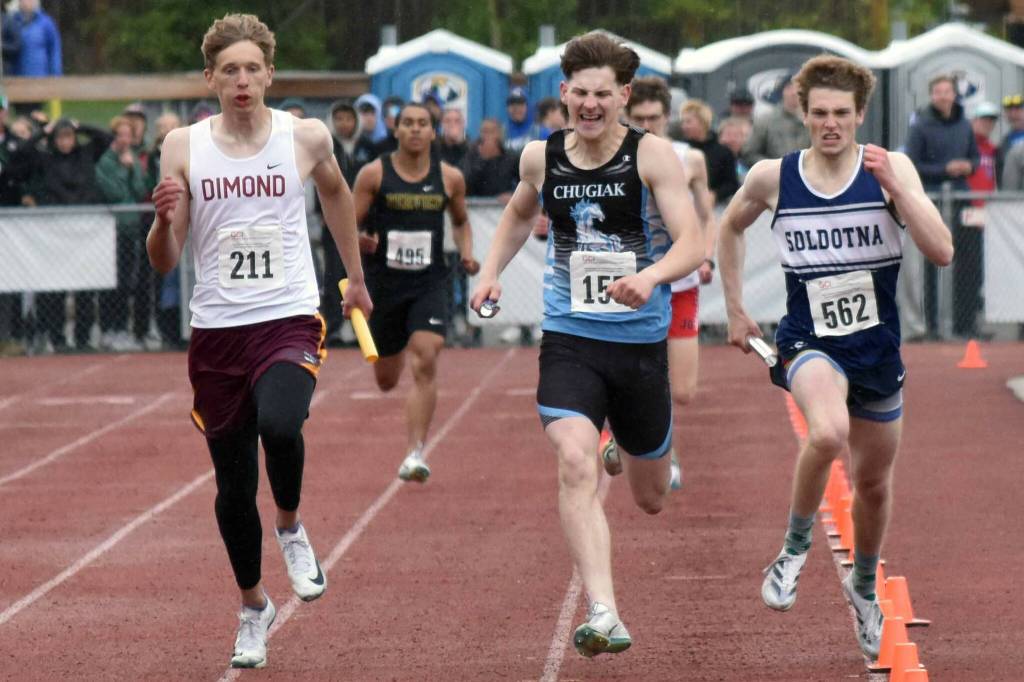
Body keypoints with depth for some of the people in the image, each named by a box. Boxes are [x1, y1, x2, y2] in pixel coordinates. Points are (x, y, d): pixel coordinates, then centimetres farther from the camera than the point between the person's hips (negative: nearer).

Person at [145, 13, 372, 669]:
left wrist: (356, 277, 29)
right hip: (217, 332, 2)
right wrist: (164, 219, -20)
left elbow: (336, 191, 22)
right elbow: (163, 262, 1)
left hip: (289, 322, -2)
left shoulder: (306, 137, -1)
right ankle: (253, 609, 29)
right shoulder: (184, 146, 0)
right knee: (233, 486, 6)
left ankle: (292, 527, 0)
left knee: (279, 425, -32)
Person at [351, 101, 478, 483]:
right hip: (384, 283, 0)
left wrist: (467, 253, 2)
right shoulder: (374, 174, -3)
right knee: (386, 381, 11)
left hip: (430, 283, 0)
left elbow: (460, 221, 20)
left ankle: (415, 453, -19)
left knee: (425, 363, -20)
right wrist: (361, 241, -23)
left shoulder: (450, 178, 3)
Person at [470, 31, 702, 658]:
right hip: (570, 340, 1)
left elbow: (693, 244, -17)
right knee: (576, 464, -25)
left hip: (641, 341, -1)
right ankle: (603, 615, -30)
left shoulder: (652, 156, -9)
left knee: (651, 499, 16)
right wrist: (491, 270, 10)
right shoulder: (541, 158, 1)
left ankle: (655, 459, 56)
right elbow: (520, 214, 25)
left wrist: (650, 276, -36)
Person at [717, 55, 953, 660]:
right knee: (829, 433, -34)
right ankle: (795, 549, -8)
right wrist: (735, 309, 15)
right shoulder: (773, 177, -5)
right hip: (809, 344, -2)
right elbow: (731, 228, 16)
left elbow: (942, 252, -18)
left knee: (875, 480, 17)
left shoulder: (891, 169, -8)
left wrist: (895, 189, -27)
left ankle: (865, 586, 47)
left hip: (878, 351, 2)